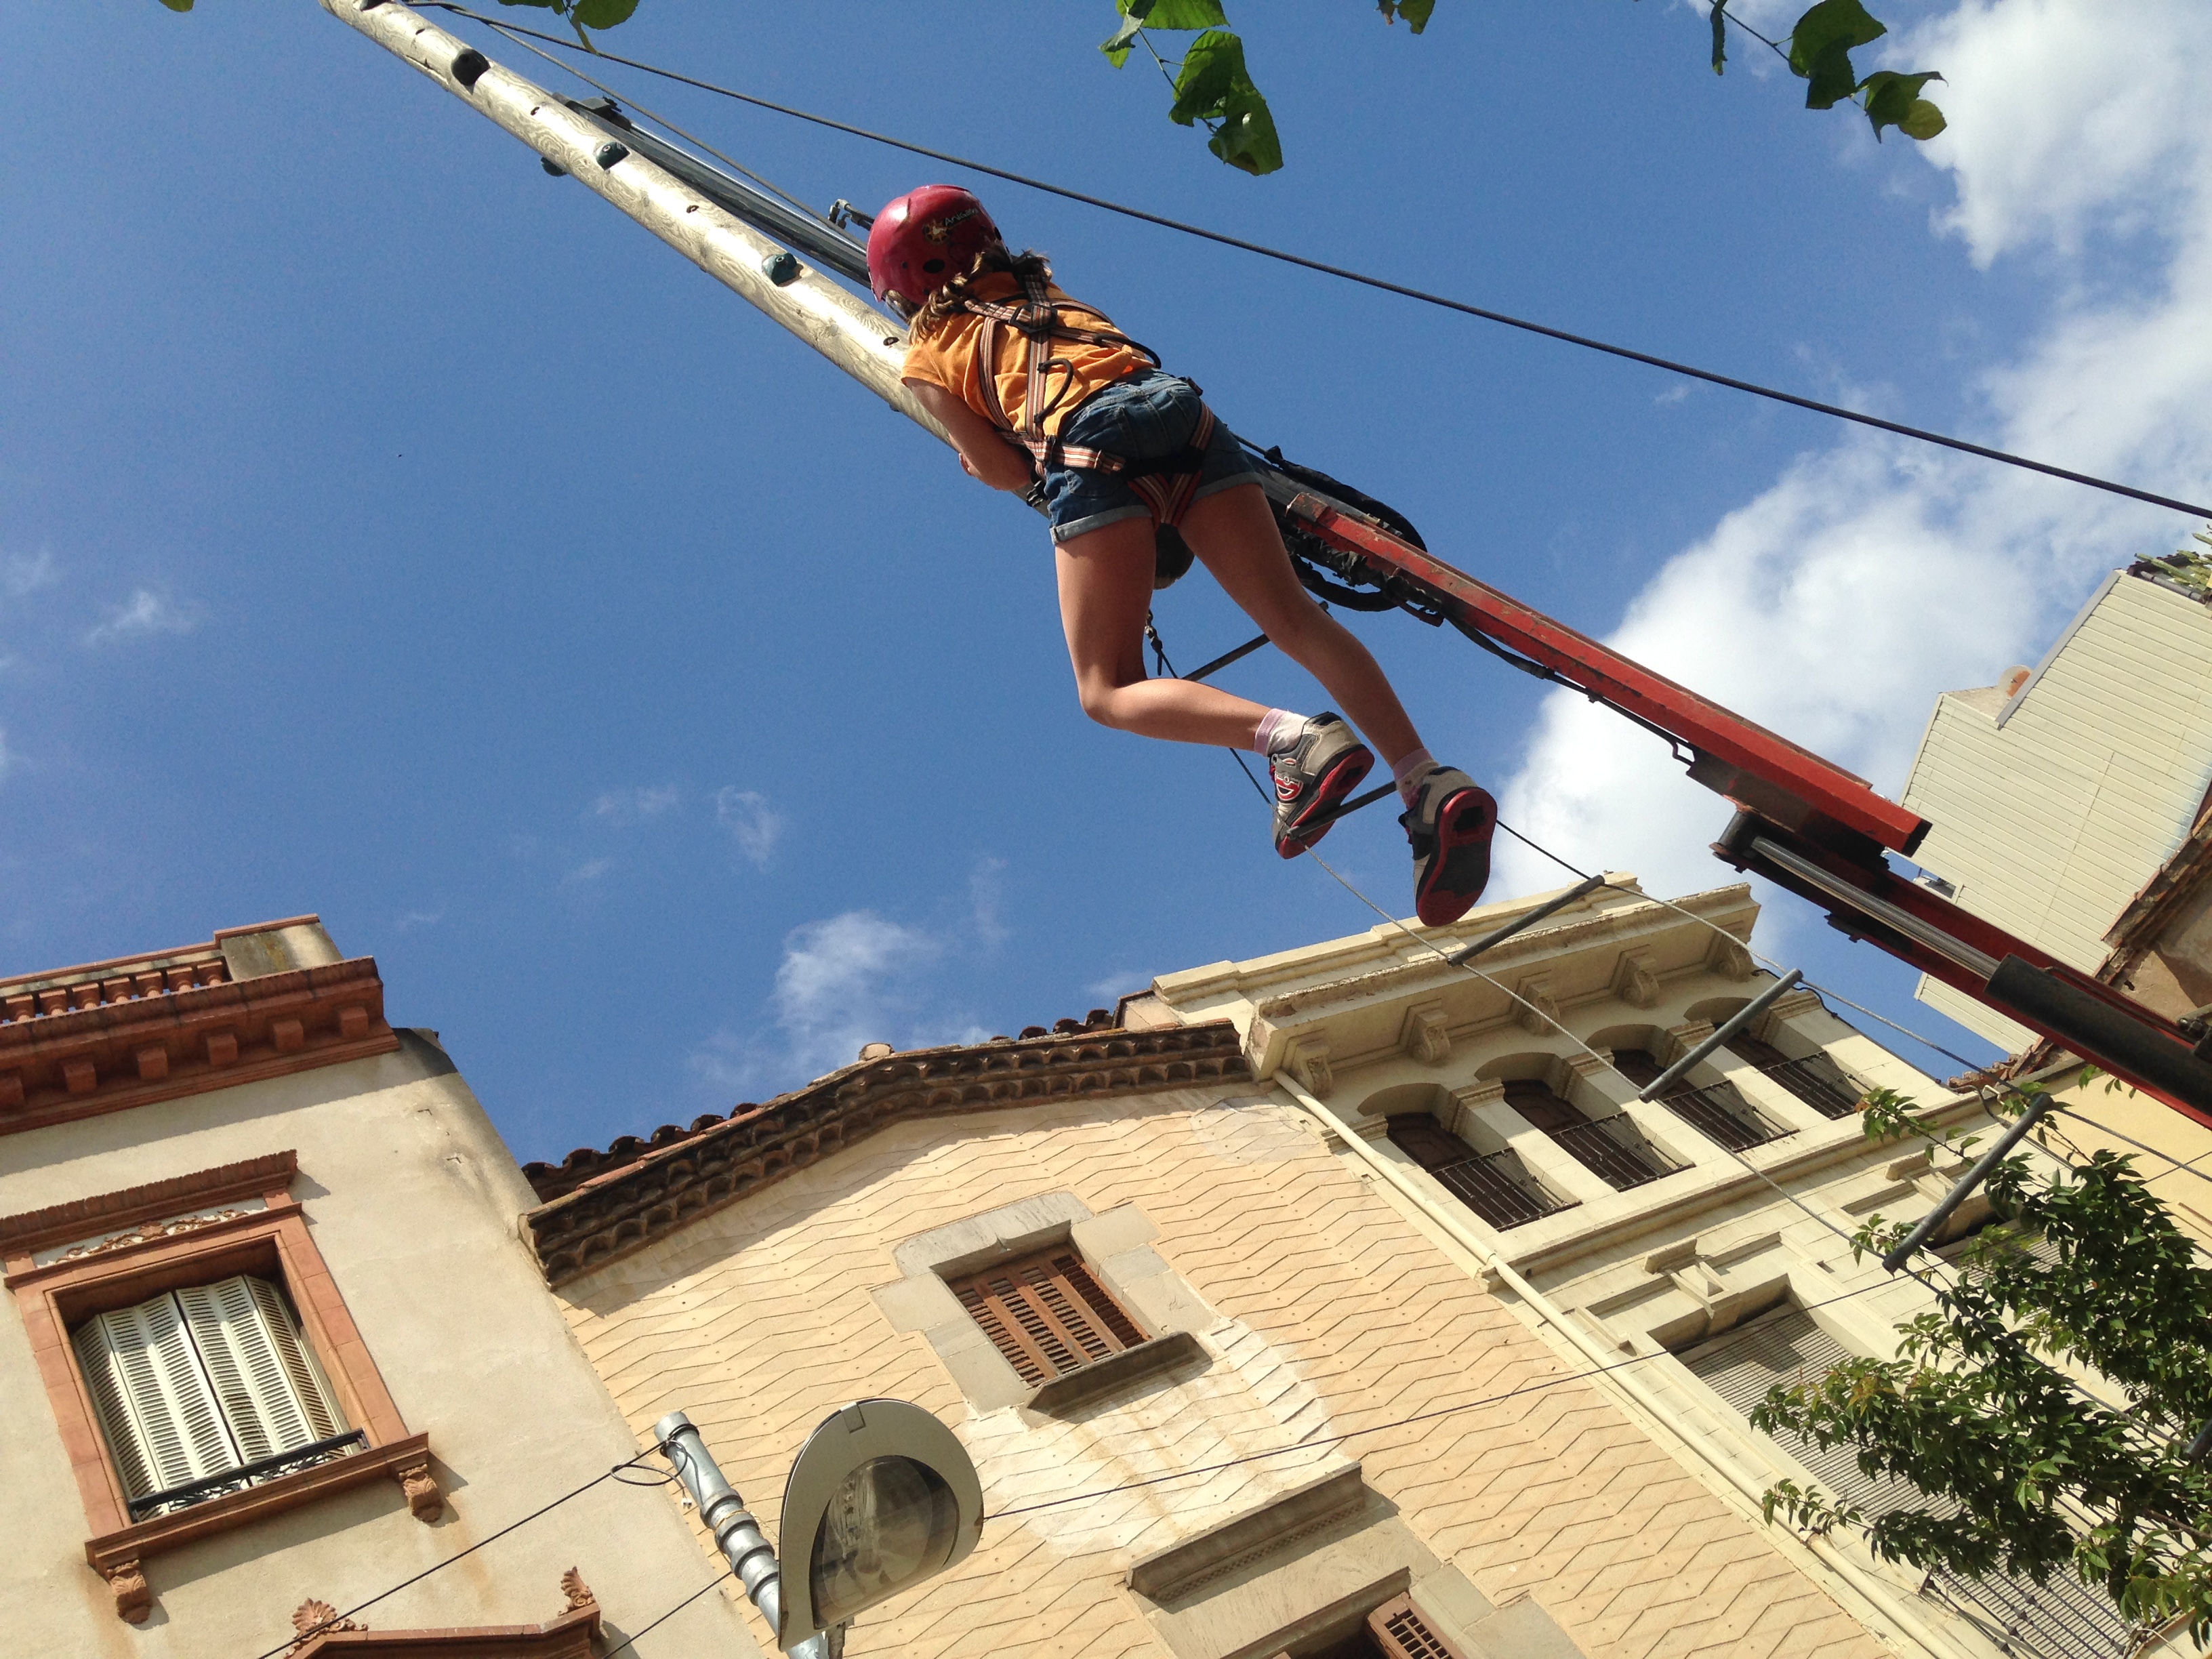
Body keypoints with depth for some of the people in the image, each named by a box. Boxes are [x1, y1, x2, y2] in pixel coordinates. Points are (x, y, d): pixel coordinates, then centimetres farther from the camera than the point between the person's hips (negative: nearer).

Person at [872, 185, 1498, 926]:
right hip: (1177, 404, 5)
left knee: (1110, 692, -3)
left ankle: (1291, 737, -28)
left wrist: (973, 455, 34)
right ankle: (1429, 780, -24)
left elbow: (1007, 471, 14)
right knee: (1295, 616, -6)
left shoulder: (926, 357, 22)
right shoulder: (1044, 292, 37)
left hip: (1086, 444, -5)